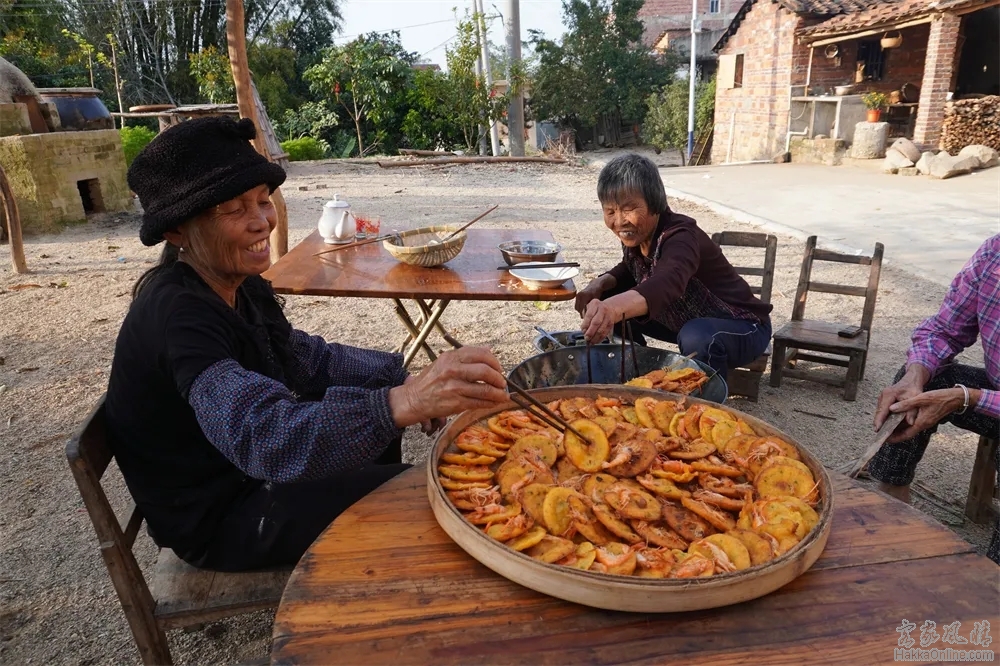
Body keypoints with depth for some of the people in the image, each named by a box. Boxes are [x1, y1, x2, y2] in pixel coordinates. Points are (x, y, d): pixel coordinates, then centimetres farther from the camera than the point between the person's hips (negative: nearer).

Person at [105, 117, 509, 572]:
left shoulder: (238, 285, -4)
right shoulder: (176, 315, -31)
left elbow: (306, 356, 6)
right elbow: (262, 436, -45)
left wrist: (402, 379, -8)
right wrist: (401, 404, -59)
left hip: (253, 467, 9)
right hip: (216, 521, -8)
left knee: (380, 401, 17)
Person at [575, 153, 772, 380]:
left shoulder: (679, 237, -33)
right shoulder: (636, 235, -10)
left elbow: (668, 284, -55)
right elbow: (629, 270, 10)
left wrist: (614, 308, -76)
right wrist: (599, 284, -13)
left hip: (742, 327, -7)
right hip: (685, 321, 7)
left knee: (697, 338, -41)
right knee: (606, 299, -4)